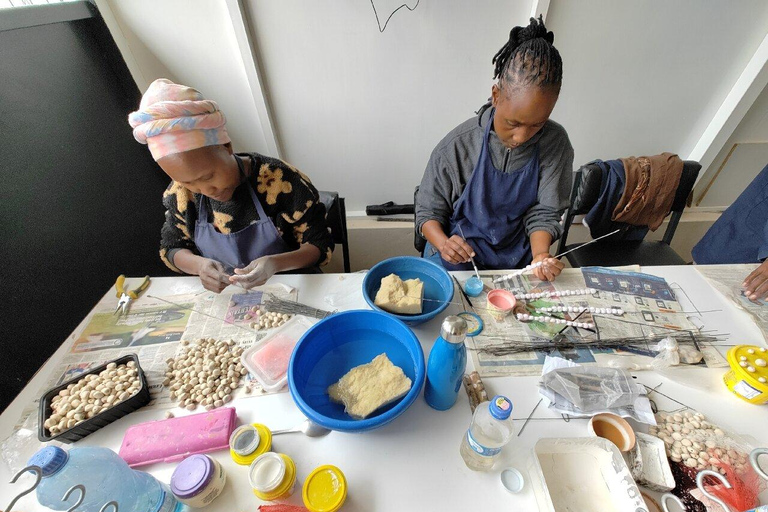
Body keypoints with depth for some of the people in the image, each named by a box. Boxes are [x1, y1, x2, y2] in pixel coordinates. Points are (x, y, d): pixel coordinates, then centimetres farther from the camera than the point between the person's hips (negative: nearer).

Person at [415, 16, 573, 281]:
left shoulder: (556, 144, -7)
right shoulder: (456, 146, -14)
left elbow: (543, 212, -4)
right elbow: (428, 211, -7)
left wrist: (541, 255, -23)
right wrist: (443, 244, -26)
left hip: (517, 262, 4)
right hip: (456, 260, -3)